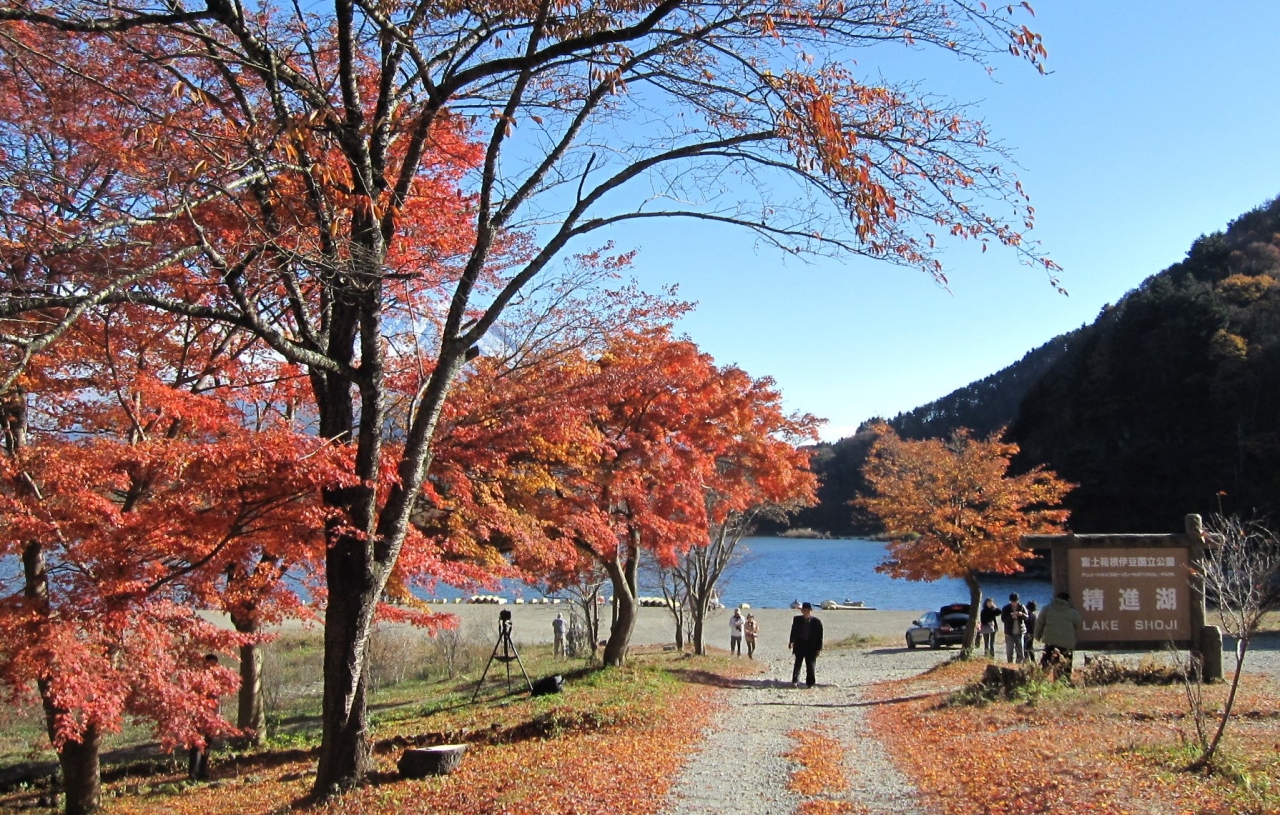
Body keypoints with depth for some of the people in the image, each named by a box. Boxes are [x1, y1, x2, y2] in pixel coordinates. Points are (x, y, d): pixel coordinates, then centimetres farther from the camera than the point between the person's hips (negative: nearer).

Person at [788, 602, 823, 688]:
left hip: (811, 646, -2)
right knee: (797, 663, 6)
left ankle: (809, 683, 12)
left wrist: (819, 648, -7)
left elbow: (819, 636, -4)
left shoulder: (816, 622, -6)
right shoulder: (797, 619, 1)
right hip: (799, 645, 2)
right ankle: (795, 681, 13)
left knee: (810, 665, 4)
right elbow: (793, 631, 10)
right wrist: (791, 642, 6)